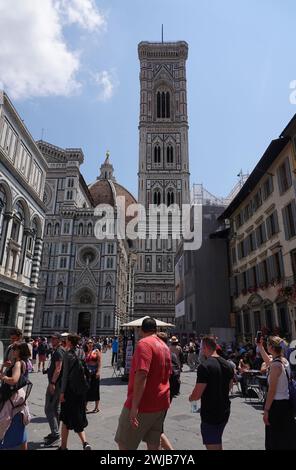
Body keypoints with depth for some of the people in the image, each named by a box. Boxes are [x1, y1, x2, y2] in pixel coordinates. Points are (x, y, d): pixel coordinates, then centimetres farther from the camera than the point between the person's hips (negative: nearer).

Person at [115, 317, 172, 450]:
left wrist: (134, 406, -26)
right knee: (154, 444, 17)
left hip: (143, 404, -8)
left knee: (124, 445, 5)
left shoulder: (144, 343, -18)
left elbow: (141, 375, -27)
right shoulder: (164, 346, 8)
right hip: (161, 404, 8)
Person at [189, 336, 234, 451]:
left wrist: (190, 398, -1)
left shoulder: (204, 366, -22)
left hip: (210, 414, -8)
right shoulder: (228, 365, 2)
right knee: (218, 443, 26)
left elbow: (197, 395, -22)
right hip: (224, 412, 8)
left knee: (212, 446, 4)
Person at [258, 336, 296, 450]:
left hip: (276, 404, -8)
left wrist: (266, 410, -14)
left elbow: (272, 391, -20)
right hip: (286, 402, 8)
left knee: (275, 442, 4)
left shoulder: (276, 365, -21)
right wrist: (260, 346, 26)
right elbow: (268, 361, 25)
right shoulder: (284, 361, 3)